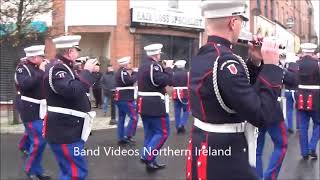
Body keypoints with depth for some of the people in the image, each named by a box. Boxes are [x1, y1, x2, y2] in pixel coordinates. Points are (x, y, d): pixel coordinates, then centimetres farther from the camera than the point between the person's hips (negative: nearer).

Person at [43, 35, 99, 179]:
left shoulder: (63, 67, 14)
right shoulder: (56, 69, -19)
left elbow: (75, 86, 23)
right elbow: (73, 91, -33)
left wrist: (89, 72, 9)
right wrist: (86, 71, -21)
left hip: (69, 128, 11)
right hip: (63, 131, -11)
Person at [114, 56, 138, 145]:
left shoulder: (119, 72, 16)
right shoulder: (123, 72, -14)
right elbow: (131, 80, -23)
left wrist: (132, 74, 7)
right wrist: (135, 73, -7)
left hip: (120, 99, 10)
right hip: (126, 99, -10)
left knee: (121, 118, 11)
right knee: (134, 117, -7)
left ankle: (121, 138, 15)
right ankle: (127, 136, -9)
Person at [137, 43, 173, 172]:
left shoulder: (143, 64, 13)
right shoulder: (154, 65, -16)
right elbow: (166, 81, -23)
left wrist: (164, 68, 11)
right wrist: (168, 68, -9)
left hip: (144, 104, 10)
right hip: (155, 105, -10)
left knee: (150, 132, 15)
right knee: (163, 132, -1)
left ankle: (150, 161, 19)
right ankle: (147, 157, -8)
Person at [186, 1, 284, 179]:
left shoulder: (202, 56, 4)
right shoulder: (225, 62, -25)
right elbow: (262, 116, -24)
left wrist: (255, 63, 4)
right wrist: (271, 65, -19)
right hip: (225, 159, -9)